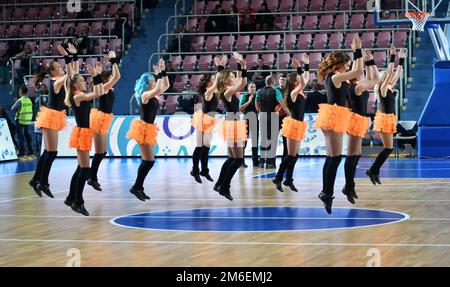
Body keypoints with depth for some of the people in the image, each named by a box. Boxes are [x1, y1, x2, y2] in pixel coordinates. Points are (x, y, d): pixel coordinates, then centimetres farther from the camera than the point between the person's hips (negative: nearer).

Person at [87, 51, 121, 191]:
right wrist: (113, 61, -15)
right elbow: (117, 76, -21)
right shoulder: (104, 88, -13)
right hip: (100, 119, -9)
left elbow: (116, 76, 18)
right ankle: (92, 178, -1)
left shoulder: (110, 89, 11)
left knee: (103, 152, 12)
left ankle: (92, 177, 18)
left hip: (103, 120, 9)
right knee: (99, 152, -7)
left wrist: (114, 61, 12)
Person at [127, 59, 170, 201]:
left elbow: (166, 86, 14)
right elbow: (158, 89, -30)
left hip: (148, 129, 9)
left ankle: (139, 188, 16)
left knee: (147, 161, 10)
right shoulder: (144, 95, -14)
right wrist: (159, 74, -21)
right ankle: (136, 187, -2)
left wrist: (163, 71, 4)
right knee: (149, 161, -10)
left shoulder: (154, 95, 10)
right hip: (143, 128, -9)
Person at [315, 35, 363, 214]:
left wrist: (356, 51, 24)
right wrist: (357, 50, -13)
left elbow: (354, 72, 29)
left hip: (334, 118, 10)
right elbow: (358, 71, -19)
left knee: (331, 157, 12)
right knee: (336, 157, -13)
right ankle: (328, 193, -16)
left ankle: (326, 192, 15)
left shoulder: (334, 77, 15)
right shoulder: (336, 77, -13)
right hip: (334, 117, -10)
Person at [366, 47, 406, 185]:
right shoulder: (383, 88, -11)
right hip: (384, 118, -9)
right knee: (388, 148, -9)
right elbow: (389, 72, -19)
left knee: (388, 148, 8)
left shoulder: (390, 88, 11)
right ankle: (372, 170, -2)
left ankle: (375, 171, 12)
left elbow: (398, 73, 15)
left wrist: (401, 59, 9)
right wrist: (392, 57, -18)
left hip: (390, 118, 9)